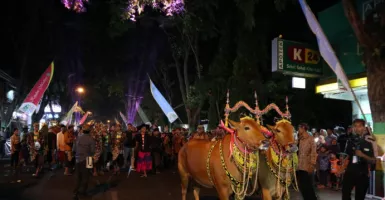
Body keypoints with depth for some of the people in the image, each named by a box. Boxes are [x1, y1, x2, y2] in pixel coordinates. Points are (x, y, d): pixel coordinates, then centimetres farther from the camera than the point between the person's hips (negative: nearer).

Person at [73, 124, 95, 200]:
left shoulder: (78, 138, -2)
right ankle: (83, 191, 21)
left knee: (78, 176, 15)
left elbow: (74, 149, 1)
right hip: (86, 159, -3)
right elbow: (92, 151, -13)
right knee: (85, 176, 12)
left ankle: (76, 192, 11)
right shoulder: (91, 139, -12)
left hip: (78, 159, 3)